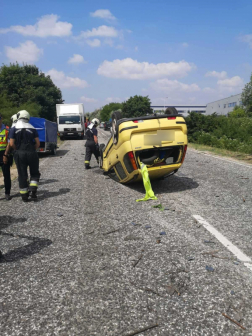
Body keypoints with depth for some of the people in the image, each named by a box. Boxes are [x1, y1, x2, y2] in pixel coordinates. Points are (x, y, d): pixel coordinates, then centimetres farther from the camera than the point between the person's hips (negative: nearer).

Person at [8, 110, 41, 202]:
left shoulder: (14, 129, -1)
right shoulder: (32, 128, 2)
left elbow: (12, 144, -8)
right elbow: (38, 143, -2)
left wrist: (17, 149, 9)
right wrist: (32, 149, 12)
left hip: (19, 154, 0)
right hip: (31, 153, 0)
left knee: (22, 175, 8)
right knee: (34, 173, 15)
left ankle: (24, 196, 13)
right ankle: (33, 191, -1)